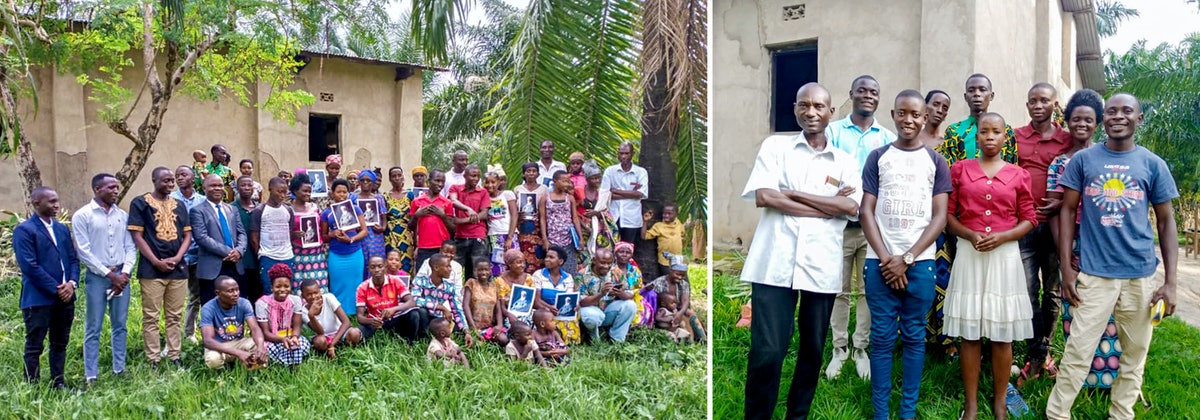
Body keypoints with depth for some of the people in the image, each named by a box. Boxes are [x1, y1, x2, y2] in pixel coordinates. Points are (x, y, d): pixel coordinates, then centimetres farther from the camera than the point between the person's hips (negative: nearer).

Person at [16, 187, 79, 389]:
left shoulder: (63, 229, 14)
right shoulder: (24, 230, -8)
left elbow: (73, 259, 13)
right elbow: (29, 266, -15)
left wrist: (72, 283, -6)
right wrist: (55, 289, -14)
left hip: (65, 297, 7)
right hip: (38, 299, -6)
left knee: (60, 343, 13)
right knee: (34, 347, 2)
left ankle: (58, 383, 21)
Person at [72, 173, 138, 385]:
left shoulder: (122, 215, 8)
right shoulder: (82, 215, -4)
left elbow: (131, 247, 8)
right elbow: (83, 251, -8)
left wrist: (125, 273, -6)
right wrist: (109, 274, -11)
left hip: (121, 275, 4)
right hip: (96, 276, -4)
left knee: (120, 325, 9)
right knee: (93, 328, 1)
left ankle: (119, 369, 17)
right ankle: (91, 375, 7)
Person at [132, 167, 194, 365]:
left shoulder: (179, 204, 13)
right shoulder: (140, 203, 0)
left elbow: (187, 235, 11)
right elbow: (137, 236, -5)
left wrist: (176, 258, -6)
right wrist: (156, 262, -12)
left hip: (178, 268, 4)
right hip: (151, 269, -4)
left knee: (174, 317, 8)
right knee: (151, 317, -1)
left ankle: (175, 357, 13)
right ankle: (153, 360, 3)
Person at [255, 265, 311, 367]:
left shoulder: (295, 300, -5)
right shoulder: (262, 303, -14)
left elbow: (296, 327, -7)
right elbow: (265, 333, -15)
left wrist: (294, 337, -32)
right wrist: (282, 339, -35)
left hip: (290, 337, 2)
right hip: (271, 340, -2)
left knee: (303, 343, -31)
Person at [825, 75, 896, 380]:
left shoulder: (889, 138, 10)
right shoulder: (833, 132, 5)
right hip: (839, 223, -1)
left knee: (869, 290, 6)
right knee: (840, 290, 5)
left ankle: (861, 348, 18)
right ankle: (839, 349, 15)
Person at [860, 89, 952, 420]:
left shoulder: (936, 161, 8)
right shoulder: (878, 157, 8)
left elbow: (939, 217, 2)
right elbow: (867, 212, 2)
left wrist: (907, 258, -8)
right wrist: (885, 258, -8)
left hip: (919, 262, 0)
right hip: (881, 261, 0)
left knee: (914, 336, 5)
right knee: (882, 337, 1)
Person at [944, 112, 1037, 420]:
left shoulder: (1018, 175, 5)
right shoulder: (960, 169, 5)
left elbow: (1028, 220, 5)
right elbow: (948, 214, 3)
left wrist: (1001, 237, -12)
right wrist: (970, 235, -13)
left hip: (1004, 254, 0)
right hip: (969, 254, 0)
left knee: (1002, 333, 5)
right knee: (970, 332, 3)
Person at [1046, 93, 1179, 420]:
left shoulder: (1153, 164, 3)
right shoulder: (1083, 160, 1)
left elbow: (1166, 222, 5)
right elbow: (1067, 211, 3)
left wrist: (1170, 282, -1)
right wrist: (1066, 268, -3)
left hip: (1141, 275, 2)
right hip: (1094, 273, -2)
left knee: (1134, 355, 11)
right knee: (1077, 353, -1)